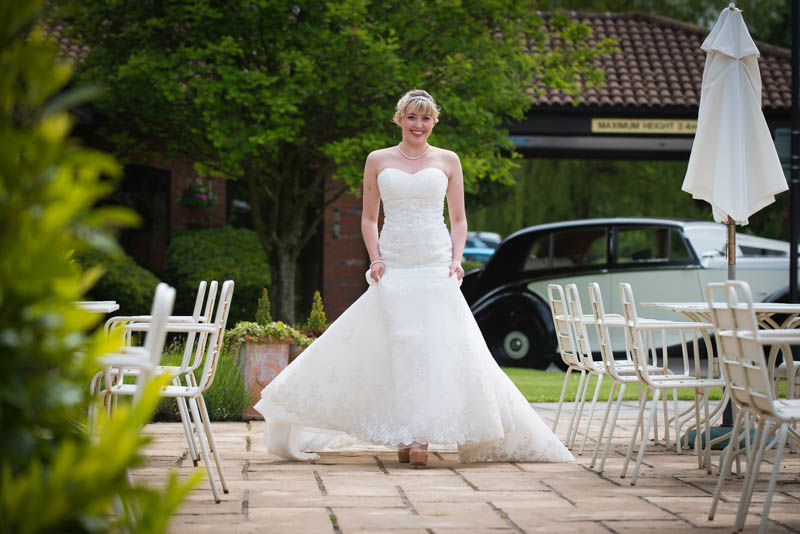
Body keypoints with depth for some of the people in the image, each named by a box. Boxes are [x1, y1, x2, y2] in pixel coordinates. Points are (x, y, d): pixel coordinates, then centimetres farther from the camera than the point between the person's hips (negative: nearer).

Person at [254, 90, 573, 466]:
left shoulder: (447, 161, 9)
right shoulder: (378, 161, 10)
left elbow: (458, 219, 13)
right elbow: (369, 218, 13)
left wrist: (456, 260, -1)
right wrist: (375, 259, -1)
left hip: (436, 268, 0)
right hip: (393, 270, 0)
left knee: (435, 346, -10)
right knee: (397, 346, -6)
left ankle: (420, 436, -10)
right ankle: (404, 435, 1)